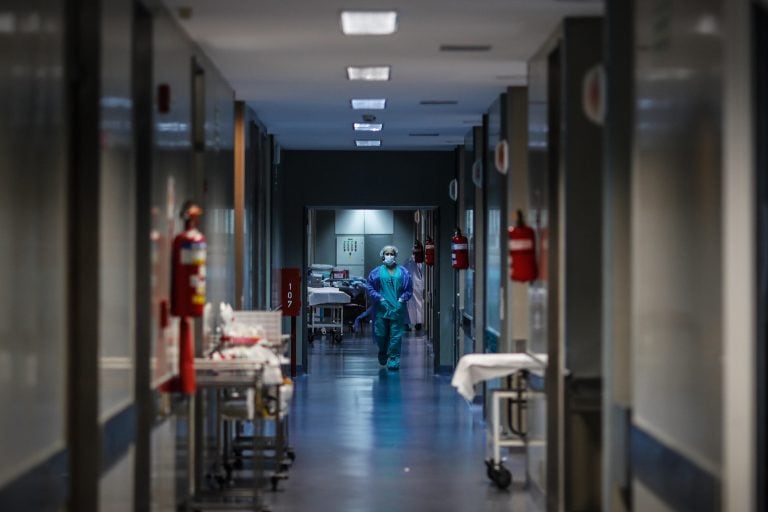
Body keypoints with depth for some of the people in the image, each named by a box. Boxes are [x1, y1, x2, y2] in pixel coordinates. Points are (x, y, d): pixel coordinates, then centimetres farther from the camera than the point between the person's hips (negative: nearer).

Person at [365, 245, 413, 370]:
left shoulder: (403, 272, 5)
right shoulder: (377, 272, 3)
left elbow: (409, 289, 7)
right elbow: (369, 287, 3)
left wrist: (402, 299, -7)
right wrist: (379, 299, -7)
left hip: (397, 309, 0)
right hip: (381, 308, 0)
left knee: (396, 336, -3)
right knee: (380, 334, 4)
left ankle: (394, 359, 4)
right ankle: (383, 352, 32)